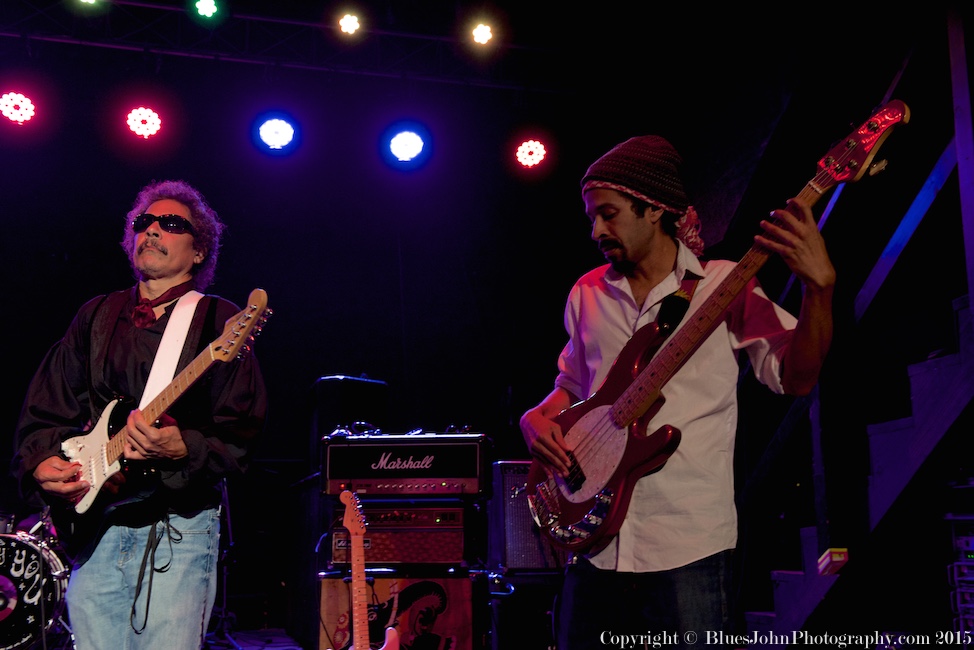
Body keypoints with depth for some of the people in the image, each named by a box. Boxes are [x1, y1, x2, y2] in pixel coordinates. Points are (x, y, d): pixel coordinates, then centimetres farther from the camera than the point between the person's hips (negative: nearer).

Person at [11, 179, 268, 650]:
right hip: (92, 527, 4)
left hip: (177, 527, -4)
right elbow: (42, 413, 16)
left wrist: (180, 448, -24)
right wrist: (42, 464, -3)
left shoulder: (218, 323, 0)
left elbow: (241, 437, -8)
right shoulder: (96, 318, 15)